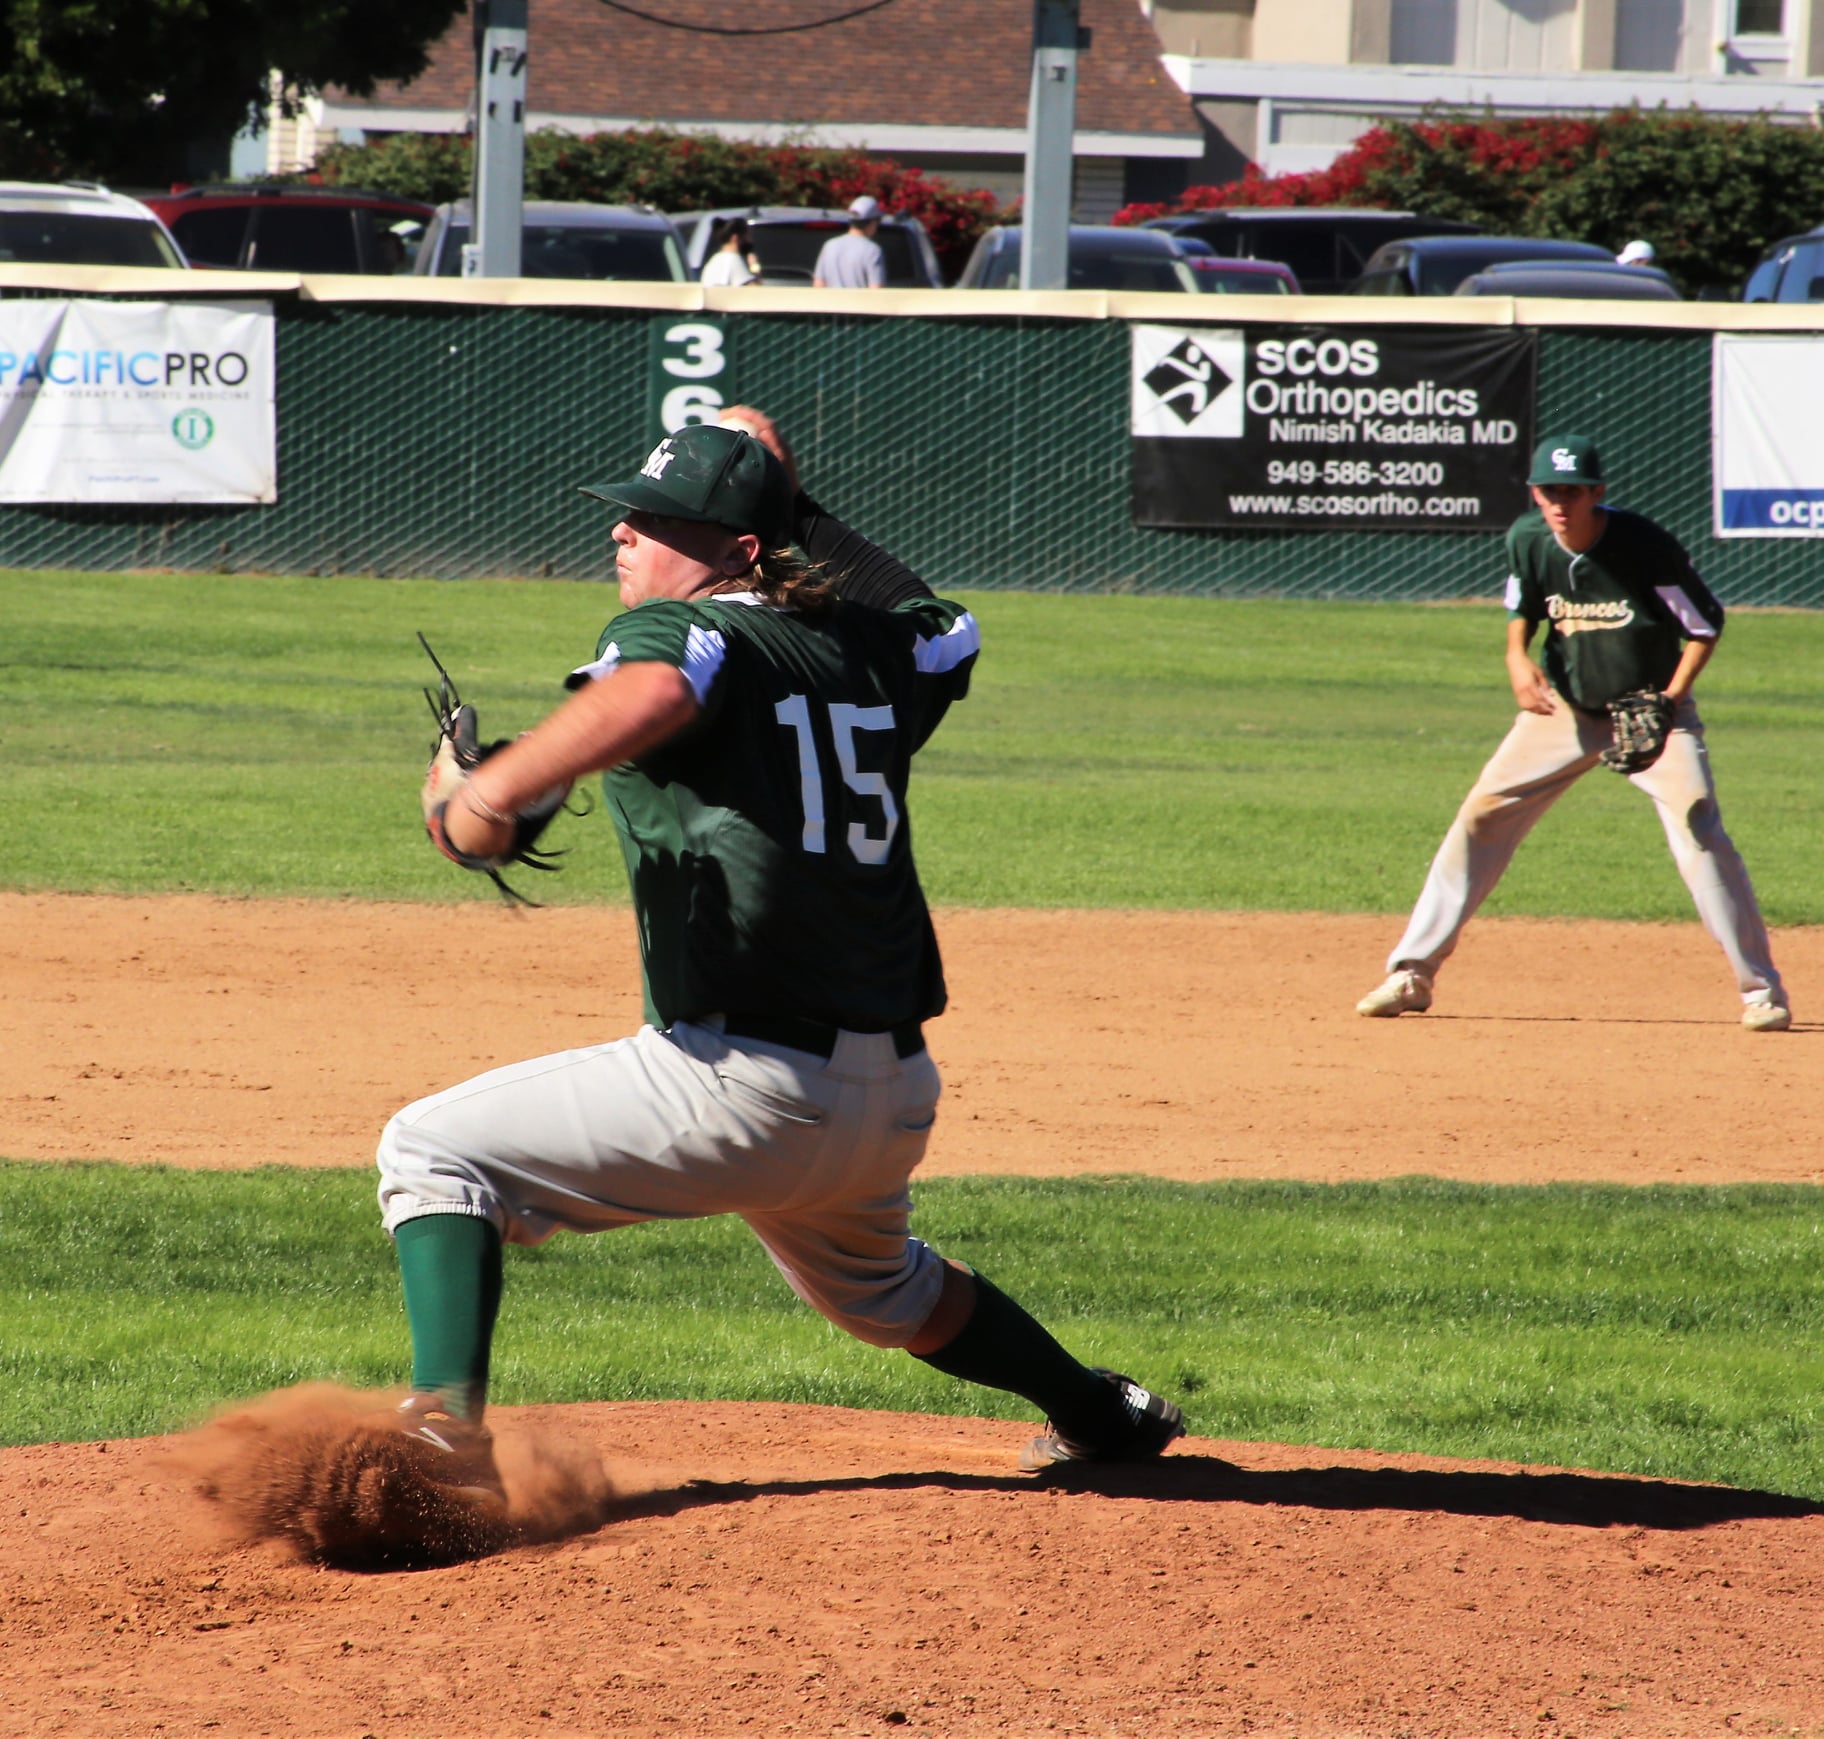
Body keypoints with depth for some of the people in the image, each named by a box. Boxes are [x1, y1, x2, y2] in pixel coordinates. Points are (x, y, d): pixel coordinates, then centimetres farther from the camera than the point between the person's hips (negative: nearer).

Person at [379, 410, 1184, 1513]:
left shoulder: (679, 628, -8)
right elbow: (948, 630, 36)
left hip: (743, 1085, -8)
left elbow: (654, 691, -32)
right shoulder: (873, 654, 12)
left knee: (434, 1154, -3)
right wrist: (790, 497, 37)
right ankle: (1103, 1418, 52)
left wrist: (487, 795, -36)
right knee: (877, 1287, 39)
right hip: (897, 1098, 8)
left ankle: (446, 1432, -22)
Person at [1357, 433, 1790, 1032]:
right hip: (1565, 706, 4)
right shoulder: (1528, 540, -10)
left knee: (1699, 831, -20)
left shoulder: (1645, 545, -23)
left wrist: (1669, 701, -25)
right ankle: (1412, 973, 5)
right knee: (1482, 815, -3)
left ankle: (1761, 988, -10)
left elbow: (1706, 624, -13)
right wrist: (1517, 657, -11)